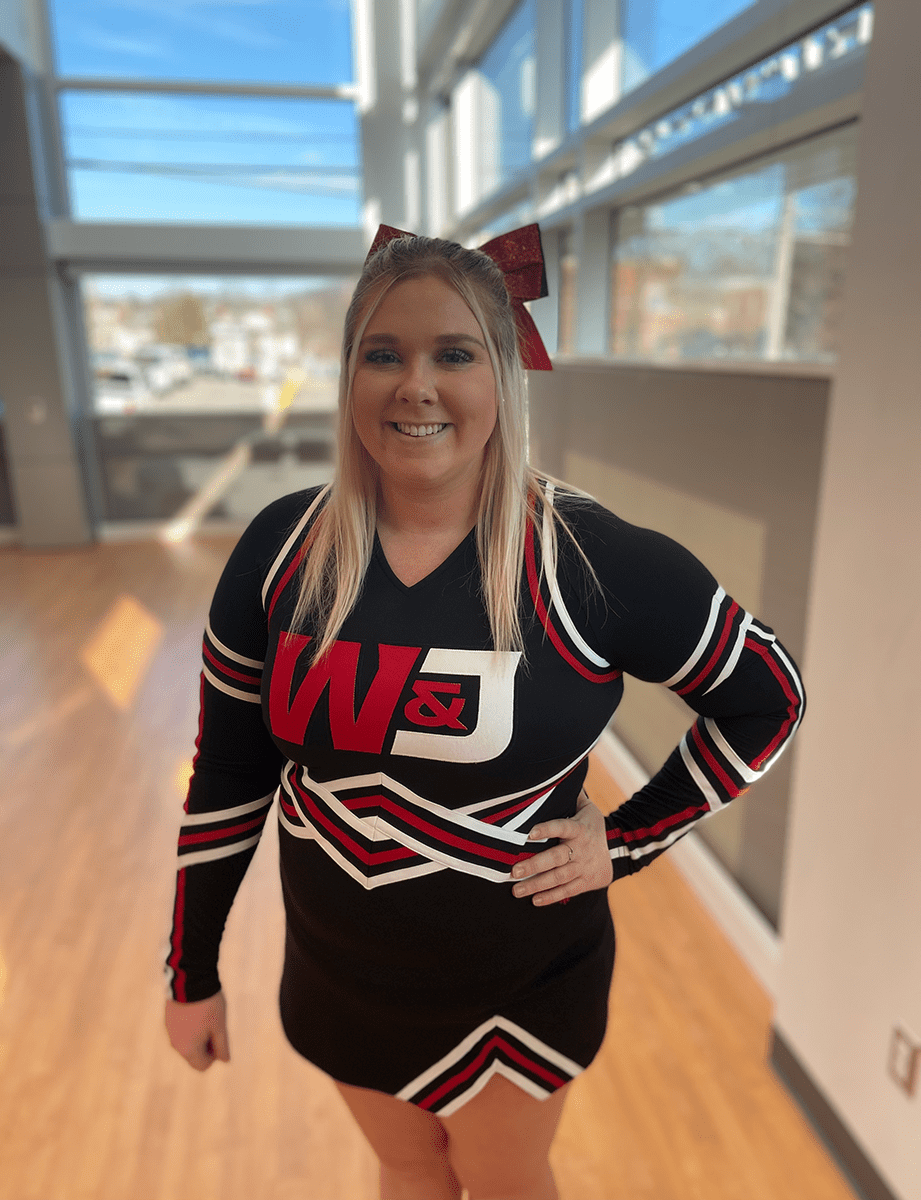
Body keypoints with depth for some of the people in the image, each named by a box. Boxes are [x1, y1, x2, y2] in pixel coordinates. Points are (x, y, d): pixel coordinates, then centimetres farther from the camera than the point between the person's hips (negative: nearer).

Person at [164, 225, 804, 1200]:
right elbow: (227, 773, -4)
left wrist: (628, 840, -11)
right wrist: (193, 972, 4)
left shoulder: (592, 560, -21)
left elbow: (765, 696, -7)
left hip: (520, 981, -2)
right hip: (340, 972, 3)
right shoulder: (282, 549, -13)